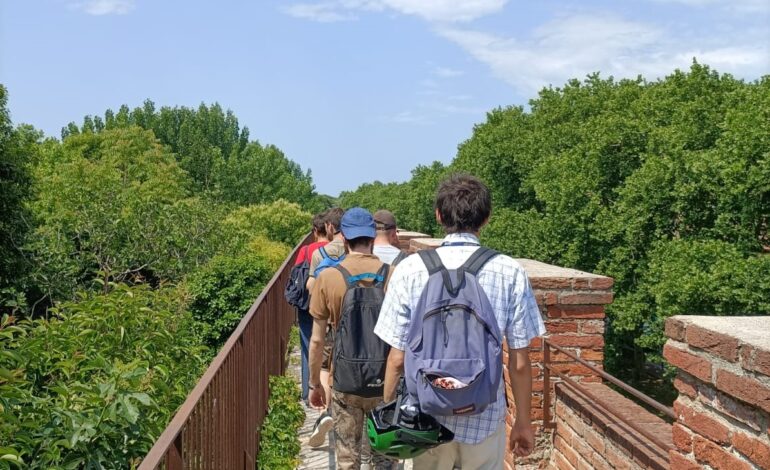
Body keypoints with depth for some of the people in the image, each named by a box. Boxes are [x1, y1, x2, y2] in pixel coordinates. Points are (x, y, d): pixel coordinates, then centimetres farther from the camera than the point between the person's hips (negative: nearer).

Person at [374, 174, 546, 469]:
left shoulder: (410, 270, -10)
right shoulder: (511, 273, -9)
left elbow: (397, 359, -7)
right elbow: (519, 363, -6)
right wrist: (523, 422, 8)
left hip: (427, 419, 0)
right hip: (485, 419, 0)